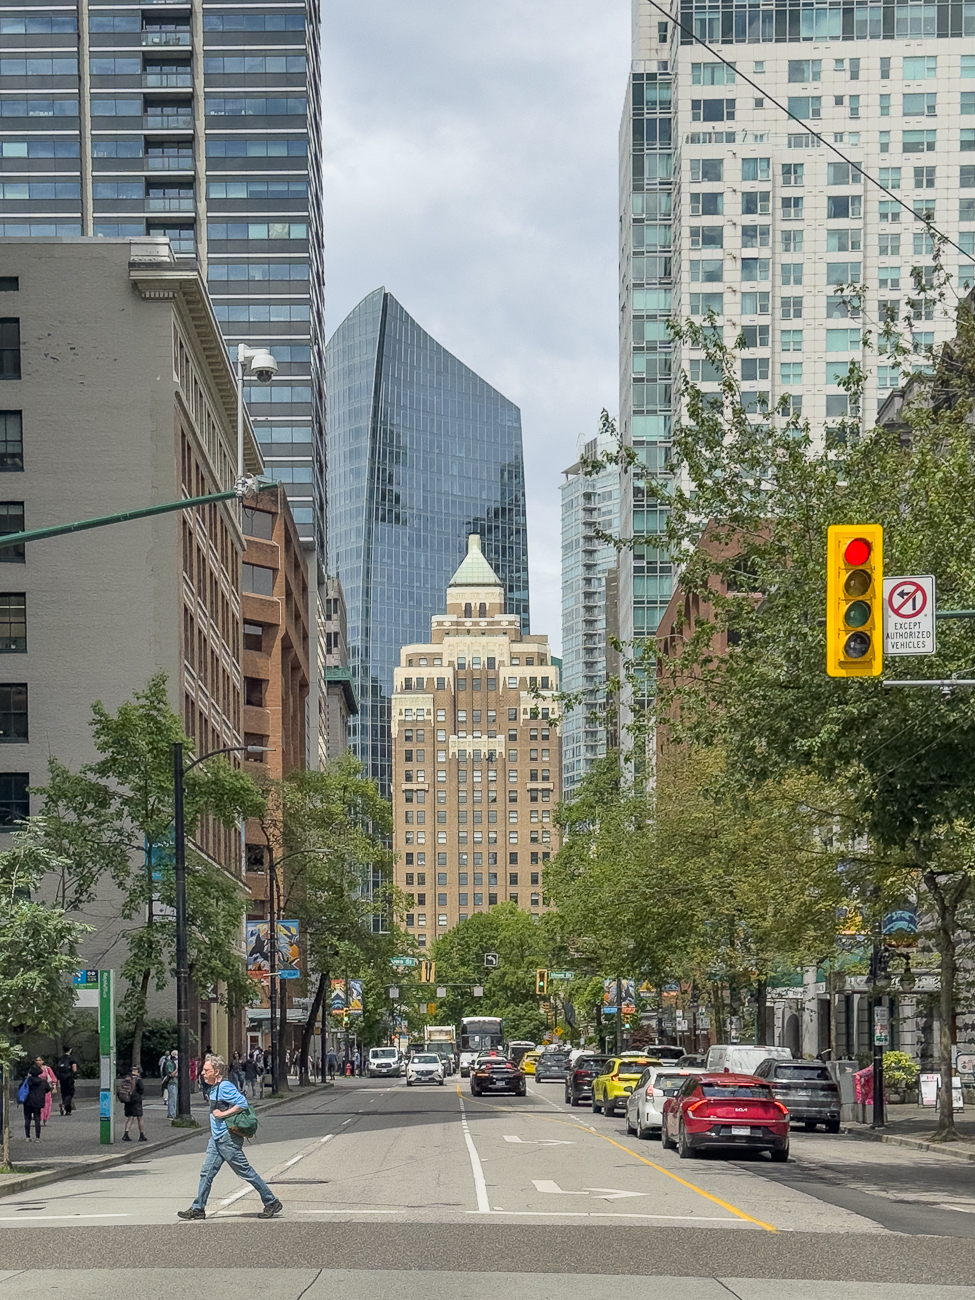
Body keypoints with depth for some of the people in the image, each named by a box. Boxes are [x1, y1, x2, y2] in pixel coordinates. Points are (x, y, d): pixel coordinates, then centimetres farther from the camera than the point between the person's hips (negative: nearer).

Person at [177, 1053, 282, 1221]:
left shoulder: (225, 1087, -16)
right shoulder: (214, 1088, 14)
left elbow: (243, 1103, -24)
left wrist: (222, 1114, -21)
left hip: (228, 1139, -10)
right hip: (216, 1139, 10)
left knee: (245, 1172, -3)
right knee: (207, 1172, 5)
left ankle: (271, 1202, 6)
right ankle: (198, 1209, 8)